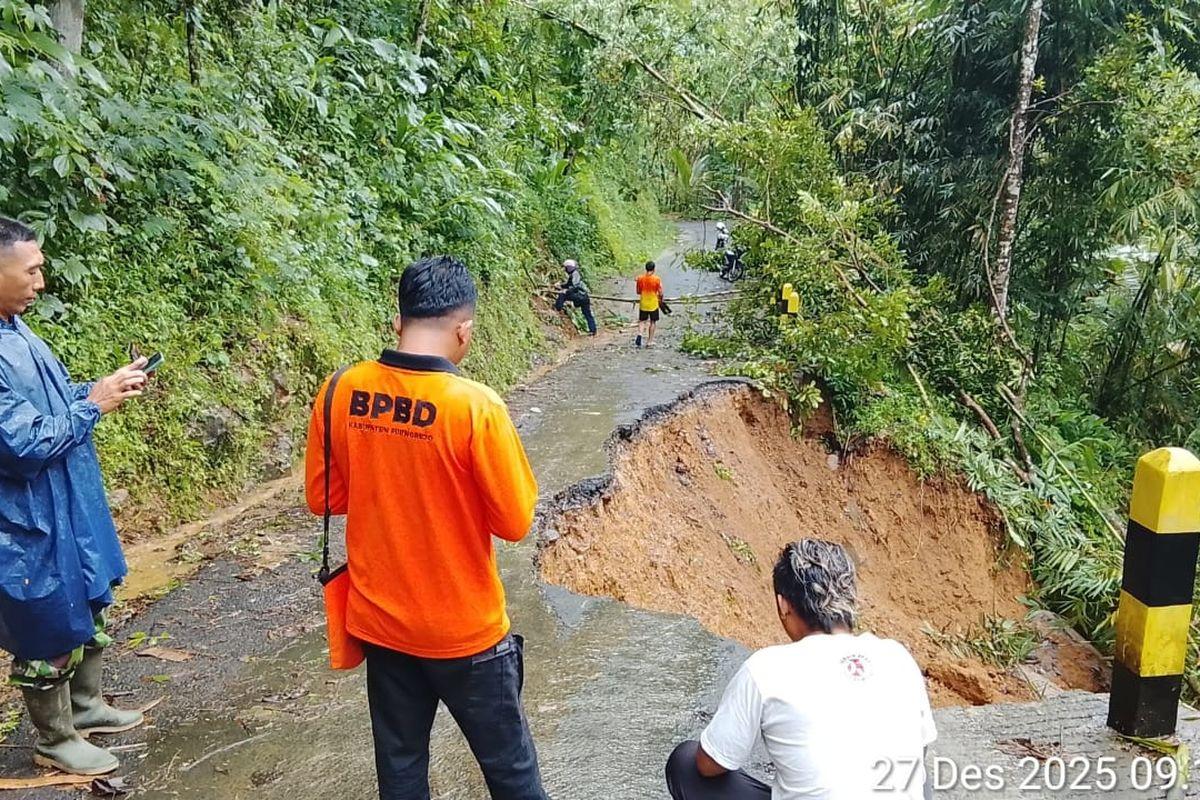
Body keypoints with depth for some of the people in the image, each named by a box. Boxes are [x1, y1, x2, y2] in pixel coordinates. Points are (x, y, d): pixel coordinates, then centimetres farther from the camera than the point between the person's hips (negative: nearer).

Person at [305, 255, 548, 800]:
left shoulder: (340, 392, -9)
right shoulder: (475, 405, -23)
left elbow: (322, 498, 3)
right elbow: (515, 523, -15)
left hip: (378, 620, 5)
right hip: (464, 630, -4)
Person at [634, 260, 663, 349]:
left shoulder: (640, 278, -4)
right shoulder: (657, 279, -12)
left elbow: (638, 292, 4)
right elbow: (660, 293, -10)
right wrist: (661, 300, 10)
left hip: (643, 304, 2)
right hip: (653, 304, -2)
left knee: (642, 321, 14)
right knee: (653, 322, 10)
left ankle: (639, 334, -13)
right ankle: (649, 342, 13)